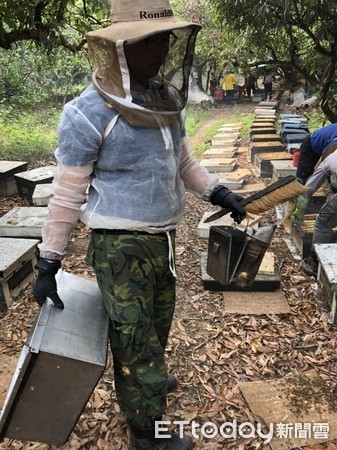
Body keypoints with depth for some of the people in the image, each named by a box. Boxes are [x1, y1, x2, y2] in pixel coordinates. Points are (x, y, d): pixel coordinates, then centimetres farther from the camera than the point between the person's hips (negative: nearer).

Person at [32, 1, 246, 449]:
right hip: (119, 248, -7)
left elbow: (184, 162, 18)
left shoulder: (166, 102, 5)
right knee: (135, 340, 7)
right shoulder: (89, 114, -17)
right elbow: (66, 194, -12)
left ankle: (147, 378, 55)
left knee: (158, 324, 26)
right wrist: (48, 263, -9)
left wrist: (218, 192, 5)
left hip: (162, 240, 7)